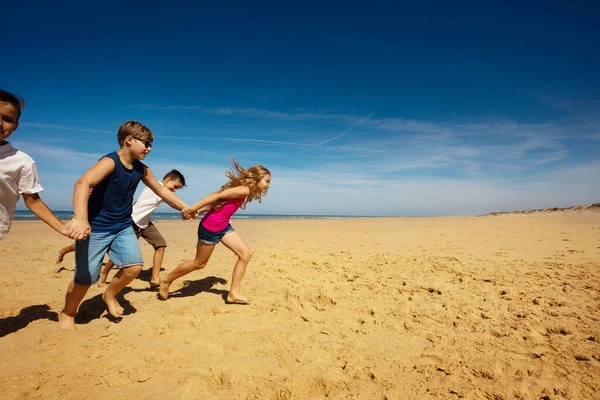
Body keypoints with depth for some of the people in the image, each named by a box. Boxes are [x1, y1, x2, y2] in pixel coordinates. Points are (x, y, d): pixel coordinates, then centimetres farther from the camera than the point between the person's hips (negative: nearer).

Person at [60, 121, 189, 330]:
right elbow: (82, 183, -36)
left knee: (134, 266, -9)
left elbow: (161, 190, 15)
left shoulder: (141, 169, 2)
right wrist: (80, 219, -51)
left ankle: (109, 295, 21)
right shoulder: (110, 162, -20)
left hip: (123, 227, 6)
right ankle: (67, 313, 31)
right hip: (95, 228, -6)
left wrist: (184, 207, 16)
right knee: (85, 277, 1)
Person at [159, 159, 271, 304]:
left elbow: (217, 196, 6)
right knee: (199, 263, 9)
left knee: (246, 254, 2)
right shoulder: (244, 190, -22)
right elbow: (217, 196, -25)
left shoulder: (245, 189, 8)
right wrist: (192, 209, -22)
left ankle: (233, 293, 9)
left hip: (223, 226, 10)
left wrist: (198, 210, 5)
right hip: (211, 227, -9)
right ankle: (166, 281, 32)